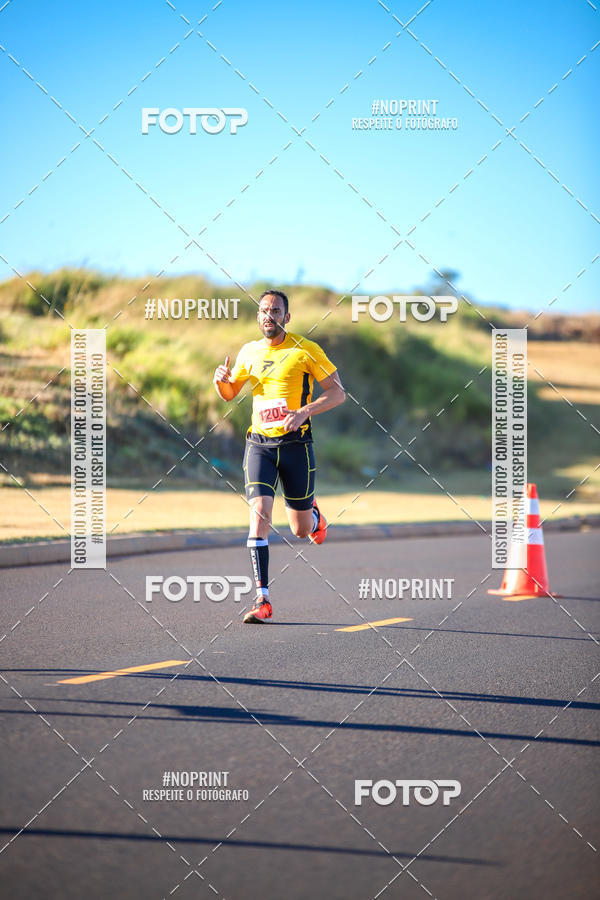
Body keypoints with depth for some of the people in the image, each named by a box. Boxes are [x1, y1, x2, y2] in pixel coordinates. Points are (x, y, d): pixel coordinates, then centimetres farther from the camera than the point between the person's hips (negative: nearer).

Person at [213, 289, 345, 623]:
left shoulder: (306, 350, -3)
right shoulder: (249, 352, 9)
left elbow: (338, 393, -4)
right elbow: (230, 393, 23)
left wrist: (304, 411, -19)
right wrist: (221, 380, -1)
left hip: (296, 443, -2)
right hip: (259, 443, 2)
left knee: (301, 529, 6)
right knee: (259, 516, -17)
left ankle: (314, 513, 46)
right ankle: (263, 600, -15)